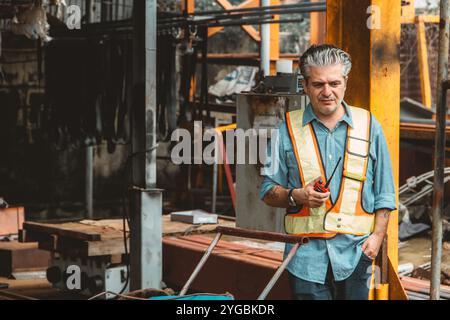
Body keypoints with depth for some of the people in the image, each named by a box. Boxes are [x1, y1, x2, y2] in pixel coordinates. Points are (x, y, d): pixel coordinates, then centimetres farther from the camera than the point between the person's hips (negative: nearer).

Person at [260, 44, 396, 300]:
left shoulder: (368, 126, 8)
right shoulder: (288, 130, 5)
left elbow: (384, 192, 10)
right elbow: (268, 192, 8)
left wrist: (377, 235, -2)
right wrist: (296, 196, -12)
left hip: (356, 252, 1)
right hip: (307, 255, -1)